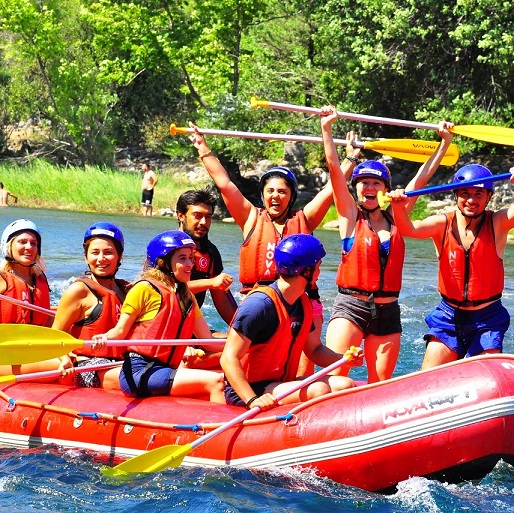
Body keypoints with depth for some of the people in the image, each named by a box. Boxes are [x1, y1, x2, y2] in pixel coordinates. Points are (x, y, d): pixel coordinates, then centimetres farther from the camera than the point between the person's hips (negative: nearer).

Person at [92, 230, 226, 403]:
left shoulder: (188, 298, 22)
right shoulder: (145, 289, -1)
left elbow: (208, 340, 22)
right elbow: (121, 330, -4)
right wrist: (105, 338, -25)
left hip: (164, 371, 8)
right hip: (139, 373, -8)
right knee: (215, 382, -21)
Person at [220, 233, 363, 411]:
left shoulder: (303, 304, 7)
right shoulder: (260, 304, -20)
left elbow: (315, 350, 19)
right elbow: (229, 358, -23)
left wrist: (343, 359, -3)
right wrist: (253, 400, -35)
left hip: (281, 384, 9)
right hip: (246, 392, -9)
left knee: (346, 385, -5)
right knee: (319, 391, -27)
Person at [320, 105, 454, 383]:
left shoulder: (396, 217, 10)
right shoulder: (350, 215, 3)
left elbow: (422, 177, 15)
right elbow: (334, 168, -5)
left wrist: (445, 142, 19)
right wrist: (326, 128, -10)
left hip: (387, 312, 4)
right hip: (350, 307, -3)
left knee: (380, 386, 5)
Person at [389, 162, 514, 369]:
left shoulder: (497, 223, -6)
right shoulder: (443, 224, -4)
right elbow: (410, 229, -19)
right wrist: (399, 209, -41)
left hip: (487, 319, -1)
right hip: (448, 316, 1)